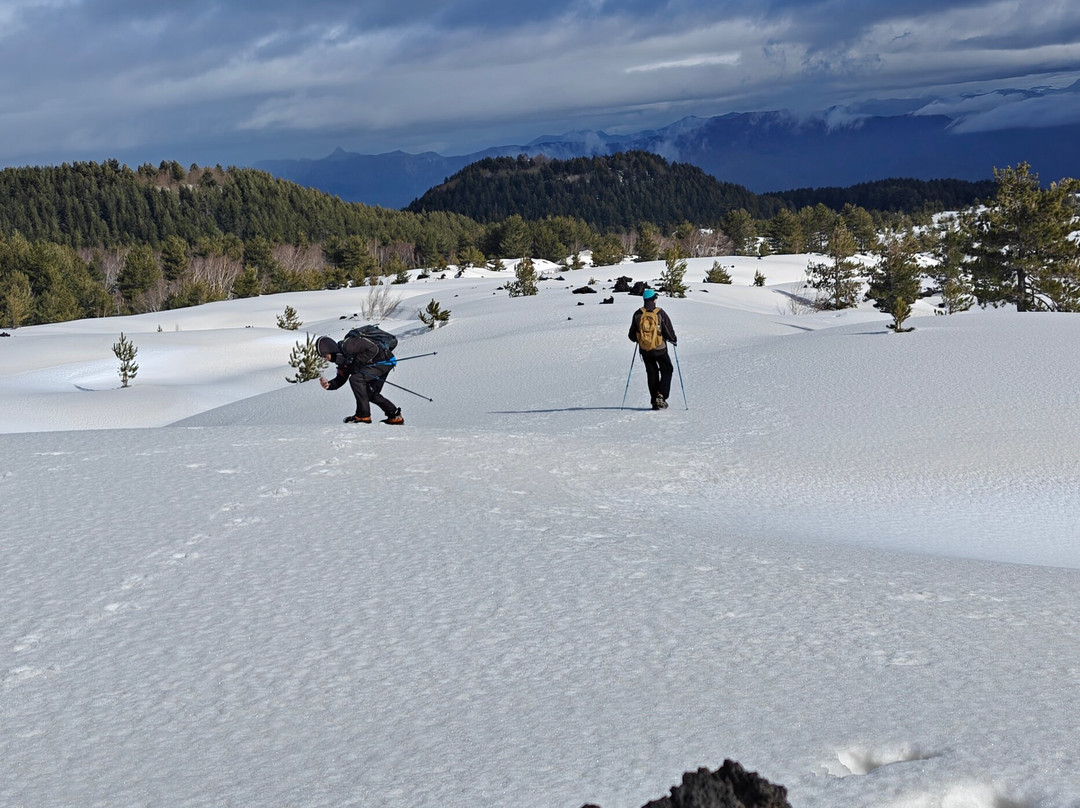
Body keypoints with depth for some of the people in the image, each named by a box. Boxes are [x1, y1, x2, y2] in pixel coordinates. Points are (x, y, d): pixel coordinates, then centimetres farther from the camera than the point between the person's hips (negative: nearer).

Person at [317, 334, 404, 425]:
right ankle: (395, 416, 32)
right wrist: (328, 385, -6)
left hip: (384, 360, -11)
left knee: (355, 379, -20)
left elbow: (373, 349, -27)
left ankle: (363, 416, -15)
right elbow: (341, 379, 13)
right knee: (371, 394, 19)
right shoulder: (341, 360, 9)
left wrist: (357, 362, -24)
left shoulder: (347, 346, -22)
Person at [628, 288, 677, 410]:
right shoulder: (660, 313, -13)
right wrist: (674, 340, 9)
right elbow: (669, 331, -10)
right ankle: (661, 395, -3)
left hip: (644, 350, 3)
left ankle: (654, 401, 12)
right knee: (666, 370, 15)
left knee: (652, 373, 14)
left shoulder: (638, 314, -3)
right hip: (660, 349, -3)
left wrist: (638, 340, 25)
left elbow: (632, 335, 4)